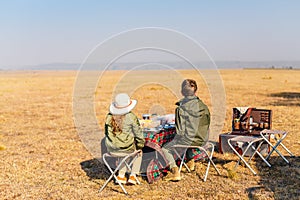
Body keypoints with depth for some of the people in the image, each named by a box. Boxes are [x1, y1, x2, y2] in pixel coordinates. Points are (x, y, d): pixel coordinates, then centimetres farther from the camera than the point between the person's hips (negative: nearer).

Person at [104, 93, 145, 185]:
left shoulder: (109, 116, -1)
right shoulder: (131, 117, -13)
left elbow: (106, 132, 9)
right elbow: (138, 133, -6)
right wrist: (140, 144, 11)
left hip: (111, 149, 4)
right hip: (127, 148, -4)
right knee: (139, 151, 30)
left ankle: (121, 175, 34)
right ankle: (133, 176, 26)